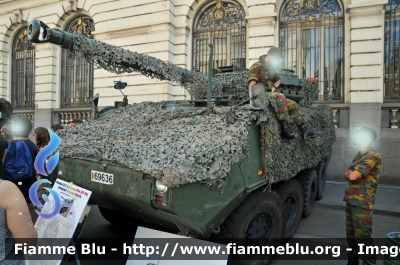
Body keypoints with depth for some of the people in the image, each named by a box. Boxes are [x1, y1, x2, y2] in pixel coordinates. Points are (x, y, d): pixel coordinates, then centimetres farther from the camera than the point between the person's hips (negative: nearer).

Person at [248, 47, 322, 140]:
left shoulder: (270, 68, 21)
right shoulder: (256, 67, -7)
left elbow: (278, 80, 39)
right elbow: (252, 84, -21)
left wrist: (273, 87, 17)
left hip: (269, 95, 9)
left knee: (292, 104, -4)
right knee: (280, 96, -34)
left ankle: (306, 131, -9)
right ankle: (285, 129, -34)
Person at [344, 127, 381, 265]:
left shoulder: (372, 156, -15)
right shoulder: (359, 155, 15)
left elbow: (352, 176, -22)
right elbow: (348, 176, 16)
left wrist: (349, 172, -1)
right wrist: (350, 174, -5)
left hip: (362, 203, -9)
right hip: (352, 201, 9)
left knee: (362, 236, -4)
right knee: (351, 234, 16)